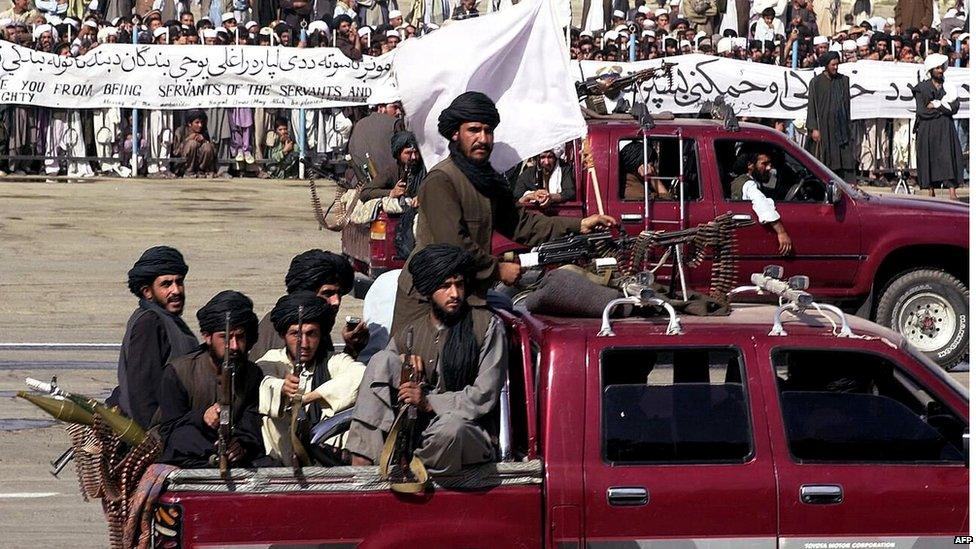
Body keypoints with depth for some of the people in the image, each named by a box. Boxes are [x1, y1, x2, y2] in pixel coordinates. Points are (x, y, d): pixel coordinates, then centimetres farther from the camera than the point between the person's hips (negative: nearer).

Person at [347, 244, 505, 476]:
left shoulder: (487, 326, -2)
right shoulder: (409, 333, 12)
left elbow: (485, 397, -7)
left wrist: (429, 402, -15)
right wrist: (401, 365, -10)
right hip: (415, 425, 4)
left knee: (451, 425, -42)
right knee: (382, 359, -14)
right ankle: (360, 465, -23)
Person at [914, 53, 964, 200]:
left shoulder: (949, 86, 11)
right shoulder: (922, 88, 4)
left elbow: (954, 108, -2)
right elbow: (921, 111, -6)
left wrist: (935, 106, -8)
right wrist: (943, 108, -6)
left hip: (946, 128, 1)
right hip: (927, 129, -1)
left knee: (948, 156, -11)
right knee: (929, 159, -3)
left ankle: (952, 192, -21)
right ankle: (931, 191, 2)